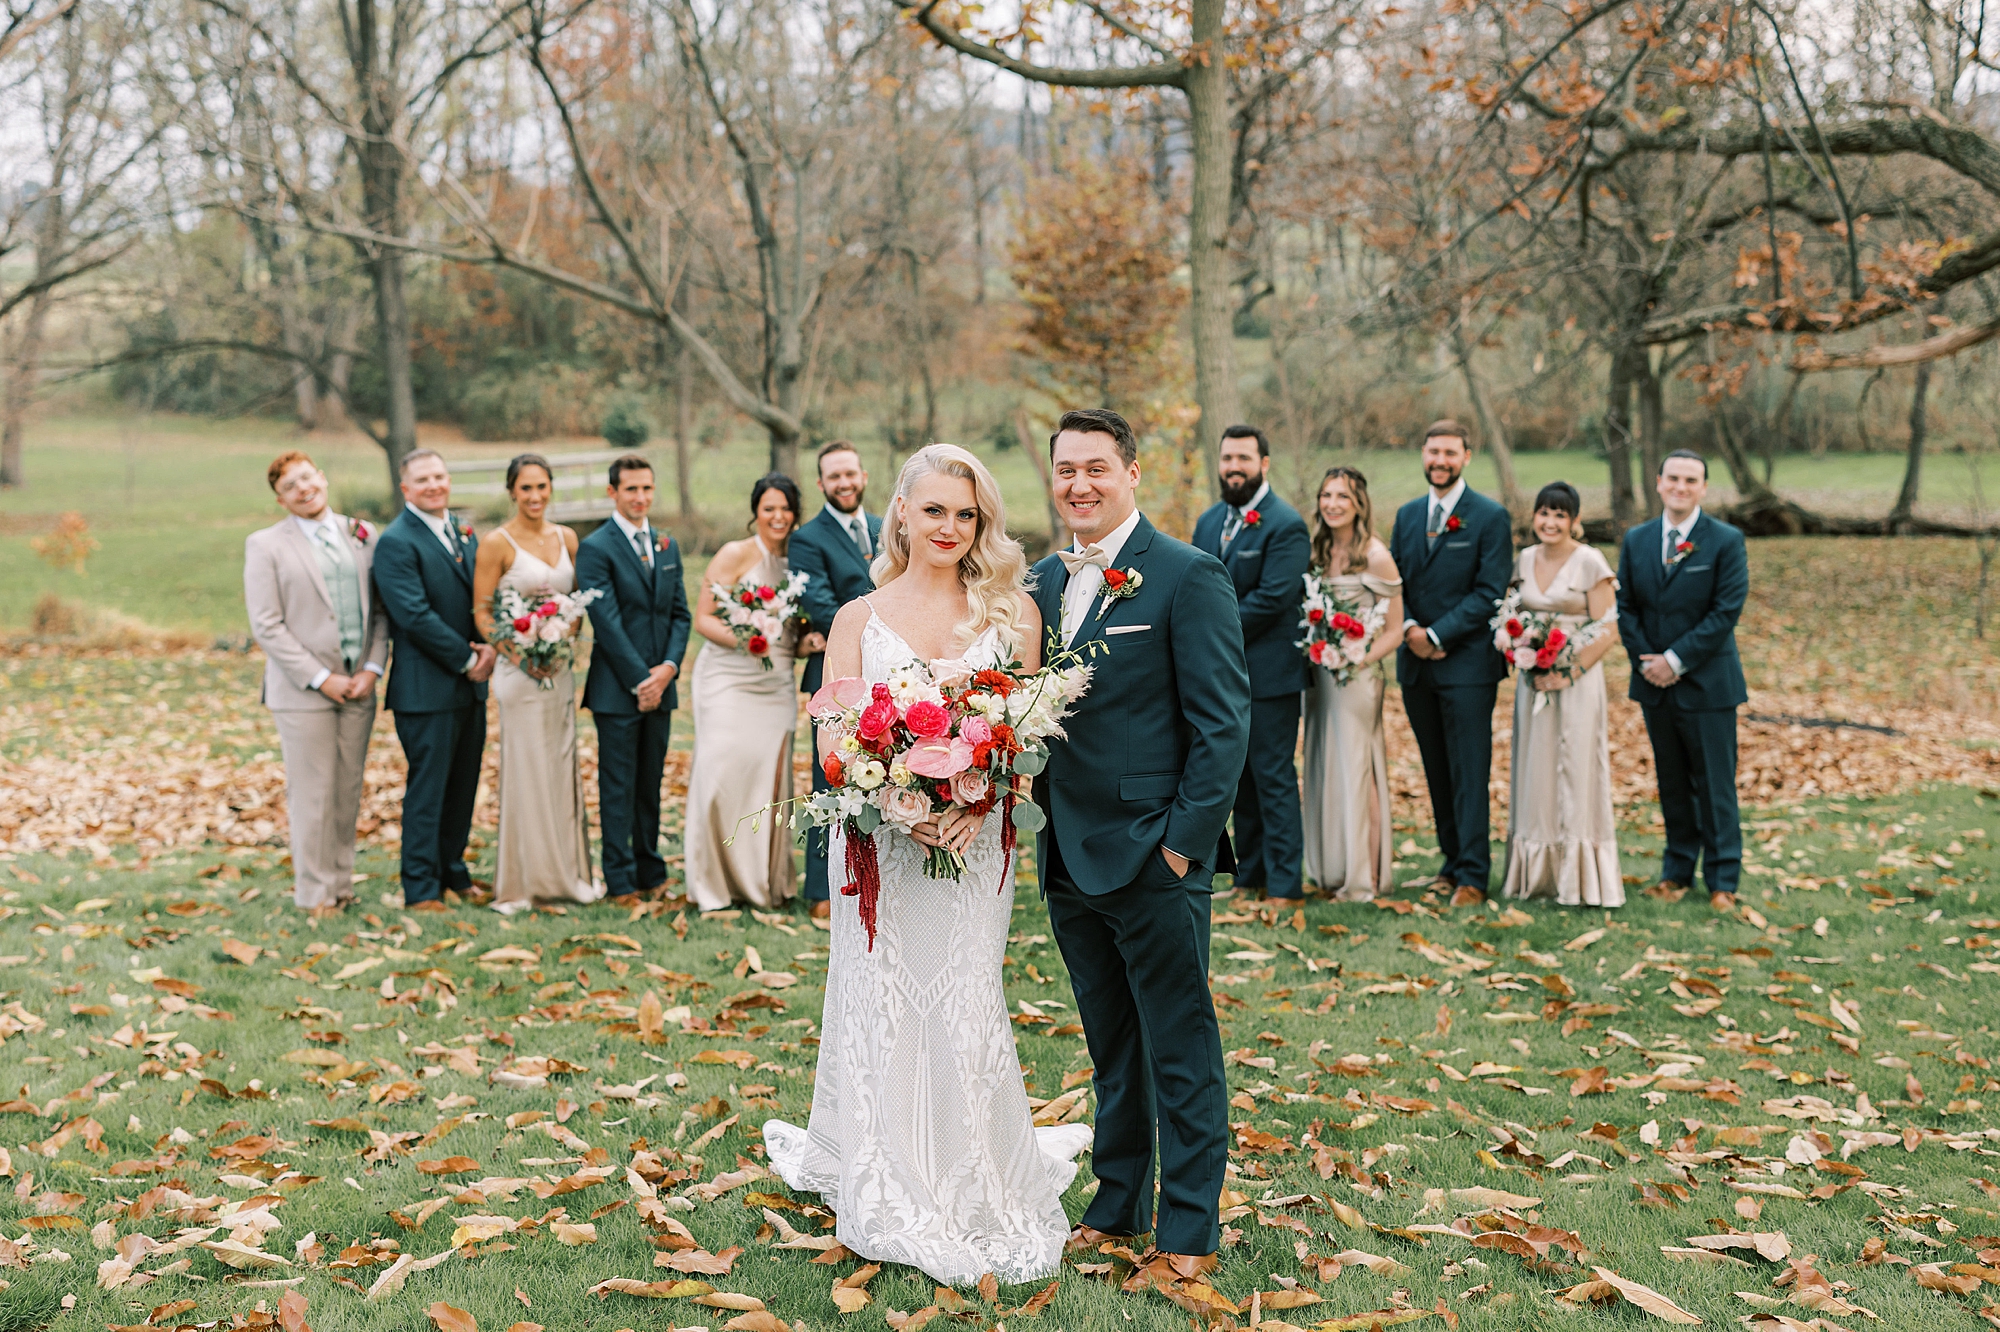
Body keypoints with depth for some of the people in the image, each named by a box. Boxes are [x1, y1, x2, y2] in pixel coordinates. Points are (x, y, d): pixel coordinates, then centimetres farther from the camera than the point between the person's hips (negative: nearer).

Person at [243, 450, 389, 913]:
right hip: (303, 689, -3)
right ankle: (314, 890, 11)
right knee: (311, 794, 0)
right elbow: (266, 626, -7)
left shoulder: (362, 535, 10)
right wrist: (321, 679, -12)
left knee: (348, 791, 9)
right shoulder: (265, 545, -1)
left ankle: (341, 880, 20)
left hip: (358, 686, 4)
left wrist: (372, 668, -4)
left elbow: (380, 610, 10)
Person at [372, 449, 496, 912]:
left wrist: (490, 646, -5)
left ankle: (453, 873, 25)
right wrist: (467, 659, -13)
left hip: (471, 685, 7)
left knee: (463, 787, 13)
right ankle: (421, 888, 6)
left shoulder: (465, 534, 15)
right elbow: (415, 615, -18)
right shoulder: (396, 542, -10)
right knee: (427, 789, -2)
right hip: (427, 688, -7)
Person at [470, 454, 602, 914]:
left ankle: (567, 871, 21)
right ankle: (524, 880, 8)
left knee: (563, 768, 10)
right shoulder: (497, 543, -7)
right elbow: (481, 612, -7)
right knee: (527, 771, -1)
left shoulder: (566, 538, 9)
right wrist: (518, 655, -17)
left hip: (561, 668, 5)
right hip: (519, 668, -5)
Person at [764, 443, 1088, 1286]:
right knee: (881, 1007, 5)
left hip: (973, 840, 0)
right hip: (878, 837, 1)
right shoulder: (858, 618, 5)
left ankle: (976, 1193, 16)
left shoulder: (1010, 611, 5)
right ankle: (890, 1200, 21)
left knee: (964, 1011, 1)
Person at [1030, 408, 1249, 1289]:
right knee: (1110, 1047, 19)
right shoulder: (1045, 581, 10)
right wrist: (1042, 822, 6)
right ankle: (1118, 1204, 33)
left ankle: (1188, 1232, 17)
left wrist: (1184, 841, -15)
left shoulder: (1189, 578, -10)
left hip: (1152, 859, -6)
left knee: (1179, 1053, 5)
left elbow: (1223, 724, -12)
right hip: (1068, 855, 6)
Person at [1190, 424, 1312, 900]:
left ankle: (1283, 884, 4)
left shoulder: (1285, 525, -10)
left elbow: (1272, 598, -18)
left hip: (1268, 673, -7)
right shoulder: (1209, 521, 13)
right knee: (1240, 777, 13)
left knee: (1273, 779, -3)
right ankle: (1249, 874, 22)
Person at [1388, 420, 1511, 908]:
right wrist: (1408, 628, -6)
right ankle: (1453, 861, 20)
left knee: (1469, 772, -4)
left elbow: (1489, 592, -10)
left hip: (1467, 662, -5)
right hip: (1415, 665, 5)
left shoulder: (1491, 518, -4)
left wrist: (1437, 635, -14)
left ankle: (1473, 875, 0)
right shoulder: (1407, 515, 13)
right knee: (1437, 772, 11)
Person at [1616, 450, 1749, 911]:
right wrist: (1645, 661, -6)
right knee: (1672, 783, 12)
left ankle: (1722, 878, 10)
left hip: (1707, 684, -4)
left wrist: (1676, 660, -14)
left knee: (1715, 784, 1)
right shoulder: (1636, 540, 8)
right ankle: (1678, 868, 22)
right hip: (1655, 683, 4)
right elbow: (1625, 608, 8)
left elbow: (1726, 612, -11)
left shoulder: (1727, 541, -5)